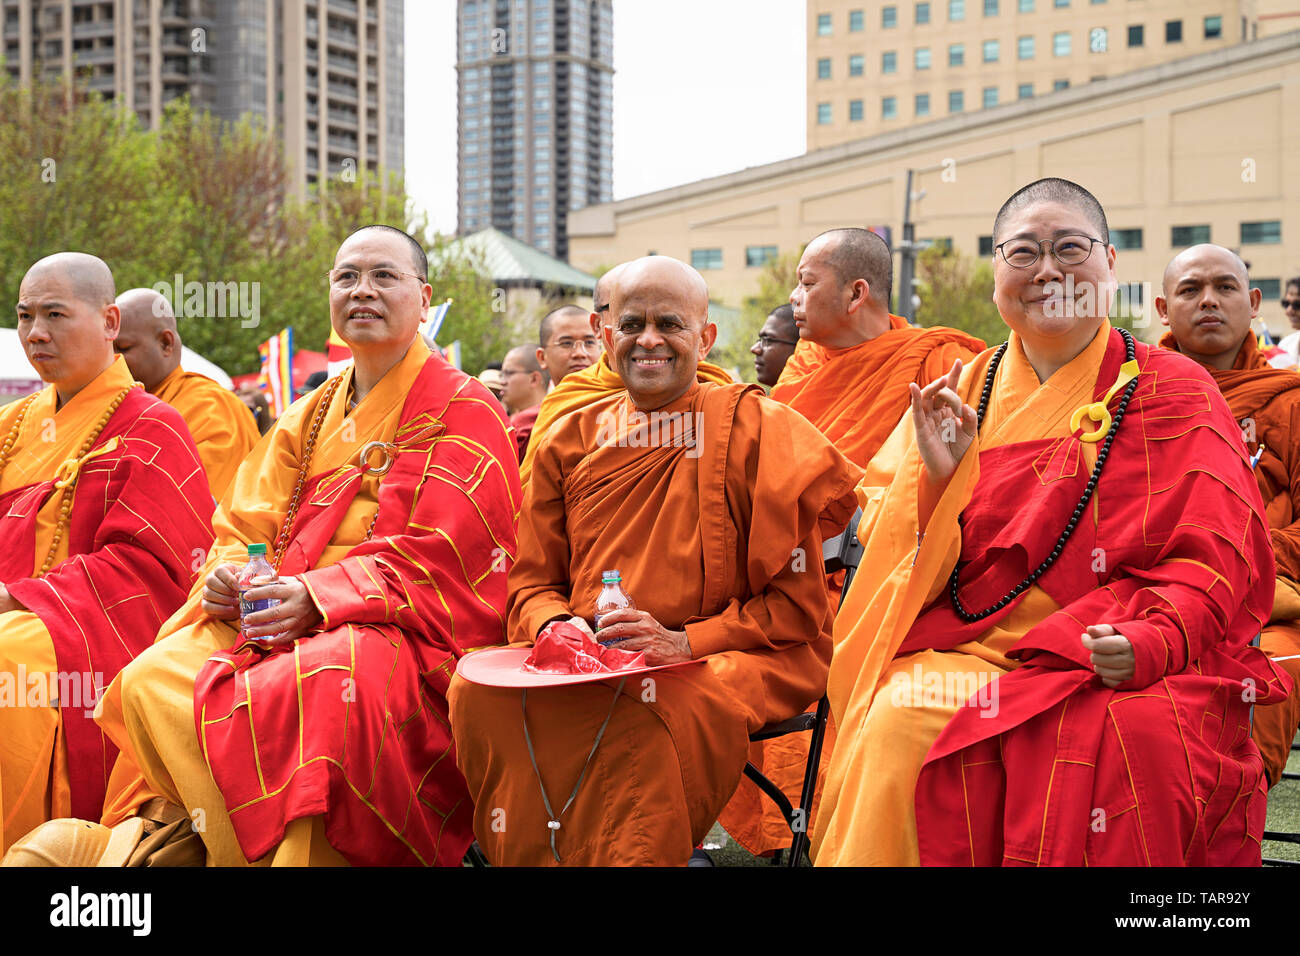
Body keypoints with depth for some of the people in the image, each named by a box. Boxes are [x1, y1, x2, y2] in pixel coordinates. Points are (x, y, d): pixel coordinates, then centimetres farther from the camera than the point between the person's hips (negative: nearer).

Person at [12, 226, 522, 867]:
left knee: (312, 693, -37)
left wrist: (318, 596, -22)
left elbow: (440, 563, -11)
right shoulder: (311, 416, 21)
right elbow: (246, 524, 17)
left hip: (400, 632, -6)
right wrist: (227, 577, -8)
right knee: (150, 680, -20)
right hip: (281, 616, 6)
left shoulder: (462, 412, 0)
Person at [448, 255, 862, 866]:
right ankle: (537, 859, -12)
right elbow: (532, 584, 16)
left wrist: (685, 642, -15)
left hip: (730, 657, -4)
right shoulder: (569, 440, 14)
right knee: (478, 692, -25)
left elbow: (797, 603, -2)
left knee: (642, 716, -37)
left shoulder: (757, 430, 1)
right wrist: (556, 628, -8)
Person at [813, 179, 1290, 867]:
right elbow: (880, 537, 12)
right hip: (970, 650, 2)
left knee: (1139, 734, -34)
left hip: (1115, 661, -2)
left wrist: (1155, 639, -21)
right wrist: (931, 476, -8)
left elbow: (1214, 555, -2)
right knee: (897, 720, -29)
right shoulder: (959, 394, 15)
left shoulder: (1172, 391, 7)